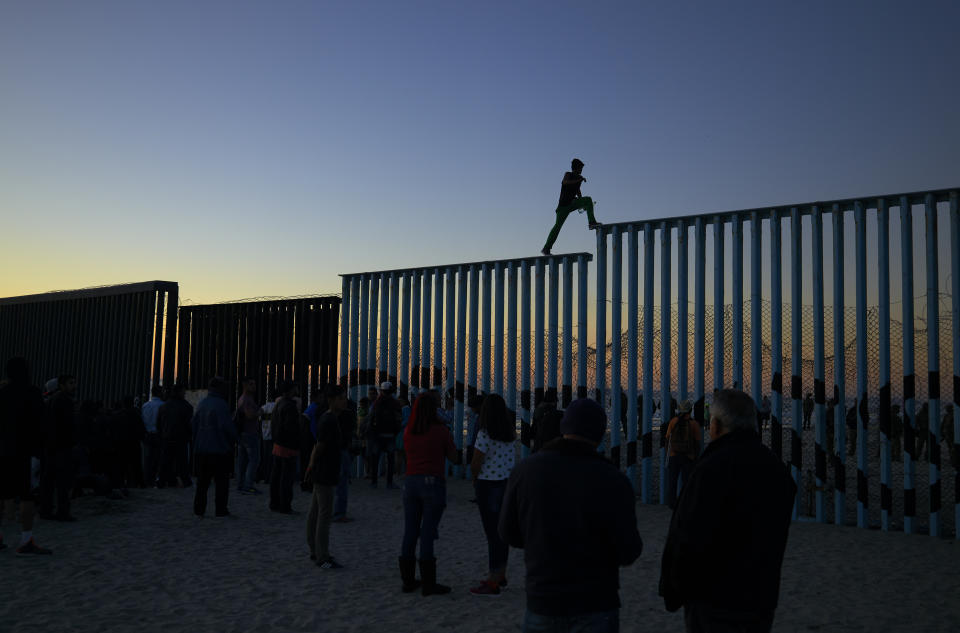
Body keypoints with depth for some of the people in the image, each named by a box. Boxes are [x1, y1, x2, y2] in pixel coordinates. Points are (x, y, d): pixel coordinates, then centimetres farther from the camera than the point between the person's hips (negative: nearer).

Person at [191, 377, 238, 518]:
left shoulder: (202, 403, 8)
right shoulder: (221, 405, -14)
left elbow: (194, 424, 12)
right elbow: (227, 426, -18)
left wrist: (196, 443, 20)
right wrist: (233, 438, 0)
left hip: (201, 448, 7)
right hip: (219, 448, -7)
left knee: (202, 480, 14)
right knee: (221, 480, 2)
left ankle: (199, 508, 16)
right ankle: (220, 510, 3)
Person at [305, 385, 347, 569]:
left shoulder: (326, 418, 13)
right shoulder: (330, 420, -18)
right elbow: (320, 446, -18)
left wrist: (311, 466, 13)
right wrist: (312, 466, -4)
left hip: (321, 475, 10)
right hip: (325, 474, -10)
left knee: (315, 512, 15)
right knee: (325, 514, -6)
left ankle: (315, 551, 25)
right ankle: (322, 557, -1)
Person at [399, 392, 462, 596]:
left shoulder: (408, 431, 4)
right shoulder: (441, 430, -9)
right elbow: (454, 458, 0)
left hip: (411, 482, 5)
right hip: (433, 483, -5)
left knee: (410, 532, 11)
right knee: (427, 533, -1)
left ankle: (408, 580, 20)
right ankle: (428, 583, 6)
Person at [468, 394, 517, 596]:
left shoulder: (485, 434, -16)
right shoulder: (511, 433, 5)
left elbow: (475, 465, -15)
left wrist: (475, 479, 5)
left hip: (489, 485, -7)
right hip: (509, 482, 7)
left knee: (492, 532, -2)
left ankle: (493, 583, 4)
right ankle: (500, 575, 28)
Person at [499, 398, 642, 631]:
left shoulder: (525, 469, -9)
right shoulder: (613, 481, -16)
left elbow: (509, 533, 0)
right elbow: (628, 552, -12)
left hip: (542, 601, 3)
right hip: (595, 605, -2)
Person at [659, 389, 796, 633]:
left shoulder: (715, 467, -20)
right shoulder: (778, 470, 4)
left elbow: (690, 540, -22)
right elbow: (773, 542, 10)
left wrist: (673, 593, -9)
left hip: (714, 605, -7)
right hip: (761, 604, 7)